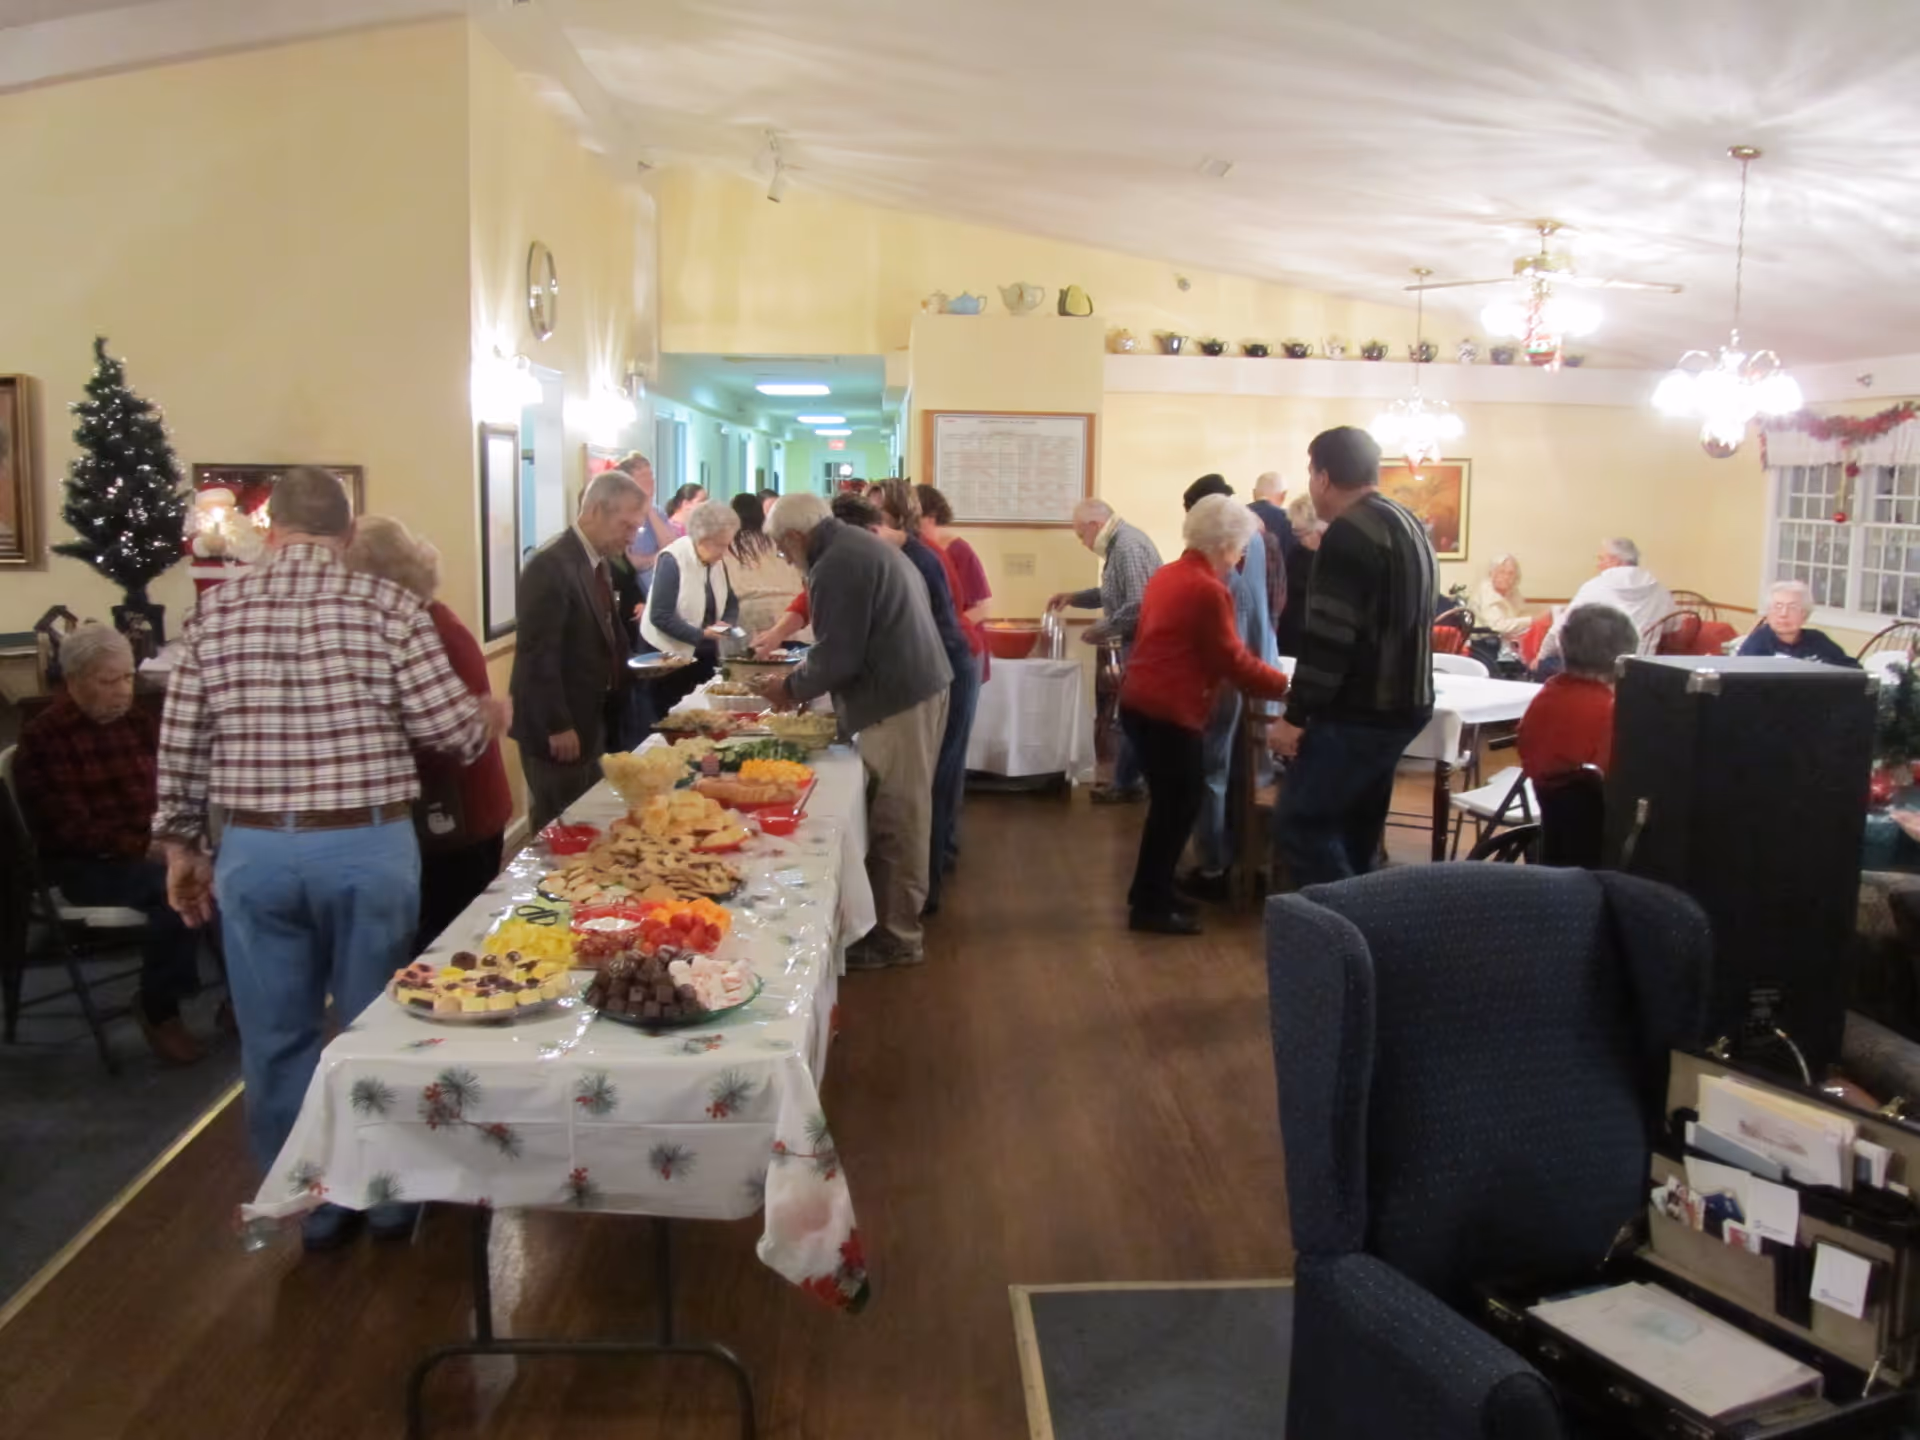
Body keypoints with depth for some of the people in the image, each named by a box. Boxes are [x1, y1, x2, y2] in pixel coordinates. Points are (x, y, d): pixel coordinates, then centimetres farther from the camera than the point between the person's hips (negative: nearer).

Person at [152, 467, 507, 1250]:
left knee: (277, 1038, 15)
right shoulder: (387, 603, -6)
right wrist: (491, 717, 14)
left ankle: (310, 1204, 28)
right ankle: (390, 1196, 29)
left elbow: (180, 744, 4)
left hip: (254, 850, 2)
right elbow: (448, 724, -9)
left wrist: (180, 844, 16)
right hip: (369, 845, -1)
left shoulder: (215, 609, 2)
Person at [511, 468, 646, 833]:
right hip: (558, 728, -9)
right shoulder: (551, 565, -20)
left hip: (588, 720, 9)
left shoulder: (596, 561, 9)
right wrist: (558, 727, -20)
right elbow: (538, 655, -22)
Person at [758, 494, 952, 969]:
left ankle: (895, 936, 5)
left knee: (895, 822, -3)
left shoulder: (837, 565, -16)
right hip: (920, 686, 10)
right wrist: (803, 679, 19)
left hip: (897, 703, -10)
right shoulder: (864, 545, 17)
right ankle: (895, 918, 25)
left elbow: (837, 657, -18)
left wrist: (791, 688, -1)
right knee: (903, 816, 16)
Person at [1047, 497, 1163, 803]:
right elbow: (1114, 594, 22)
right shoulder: (1121, 542, 12)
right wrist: (1074, 597, 11)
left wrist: (1103, 629, -18)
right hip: (1137, 642, 10)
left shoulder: (1128, 548, -22)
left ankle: (1124, 785, 10)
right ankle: (1128, 779, 23)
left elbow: (1137, 606, -28)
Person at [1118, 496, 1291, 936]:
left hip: (1141, 702, 10)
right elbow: (1234, 661, -14)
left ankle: (1150, 890, 27)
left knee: (1171, 801, 19)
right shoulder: (1208, 590, -17)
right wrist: (1284, 684, -3)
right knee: (1180, 804, 2)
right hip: (1169, 712, -10)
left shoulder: (1166, 575, 12)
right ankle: (1150, 906, 9)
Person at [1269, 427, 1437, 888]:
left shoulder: (1348, 533, -15)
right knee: (1355, 830, 15)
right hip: (1401, 704, 10)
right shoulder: (1409, 525, 16)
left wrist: (1295, 715, -17)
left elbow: (1328, 637, -22)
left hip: (1359, 711, -10)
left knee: (1298, 824, -7)